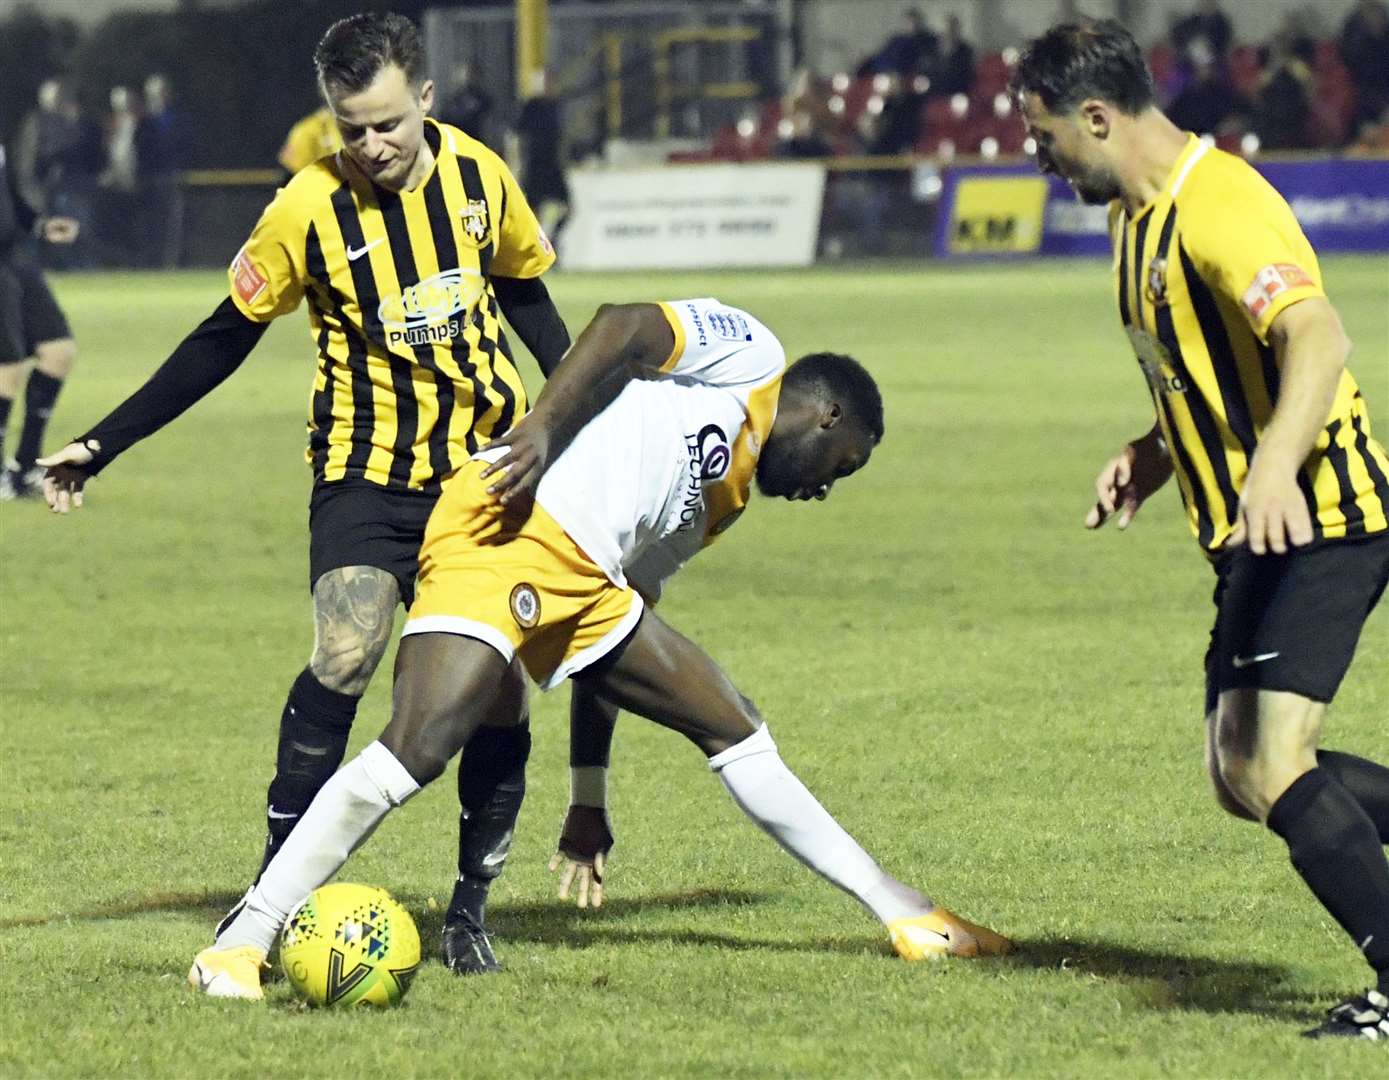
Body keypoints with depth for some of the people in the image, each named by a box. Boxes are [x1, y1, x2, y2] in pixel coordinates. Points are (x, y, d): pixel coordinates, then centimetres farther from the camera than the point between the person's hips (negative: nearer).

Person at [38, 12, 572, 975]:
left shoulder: (481, 179, -3)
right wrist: (103, 446, -2)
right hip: (367, 472, -3)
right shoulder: (310, 210, -11)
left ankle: (471, 911, 13)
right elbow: (226, 339, -1)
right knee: (344, 660, -22)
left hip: (488, 463, 3)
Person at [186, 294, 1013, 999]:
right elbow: (626, 329, -7)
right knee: (418, 747, -23)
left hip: (585, 580, 10)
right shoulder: (750, 353, 10)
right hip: (510, 529, -10)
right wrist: (544, 427, -23)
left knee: (735, 729, 15)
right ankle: (241, 946, -22)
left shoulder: (722, 501, 32)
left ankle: (901, 913, 24)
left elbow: (607, 641, 29)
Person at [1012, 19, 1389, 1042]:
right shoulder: (1140, 216, 15)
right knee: (1243, 774, 7)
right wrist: (1155, 453, 13)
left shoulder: (1219, 205, -18)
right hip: (1254, 535, 10)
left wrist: (1275, 467, -46)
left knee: (1272, 768, -17)